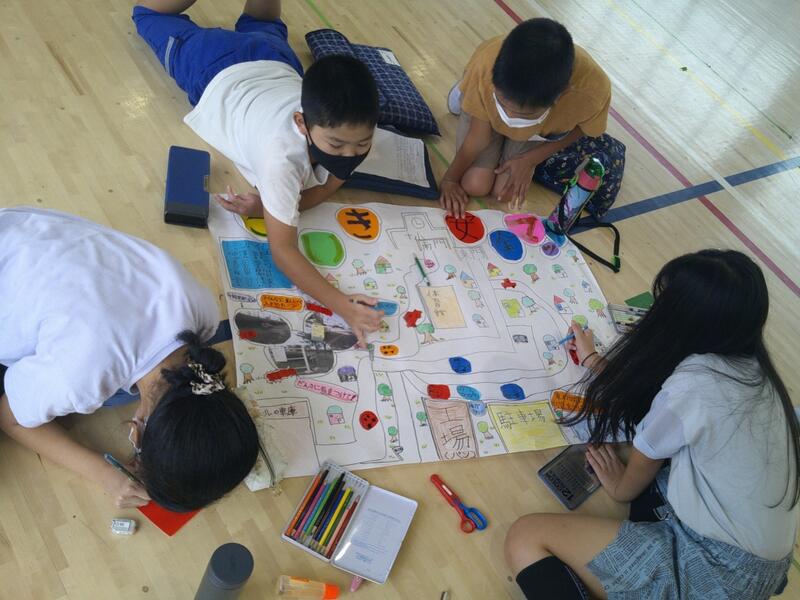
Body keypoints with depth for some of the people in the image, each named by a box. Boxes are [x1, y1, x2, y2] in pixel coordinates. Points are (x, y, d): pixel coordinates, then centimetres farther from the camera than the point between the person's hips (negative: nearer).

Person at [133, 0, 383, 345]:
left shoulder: (353, 131, -39)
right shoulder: (282, 155, -51)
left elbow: (327, 185, -24)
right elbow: (282, 249, -50)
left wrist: (267, 206, -42)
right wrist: (340, 304, -64)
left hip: (275, 62, 3)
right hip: (219, 74, -3)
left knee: (262, 30, 39)